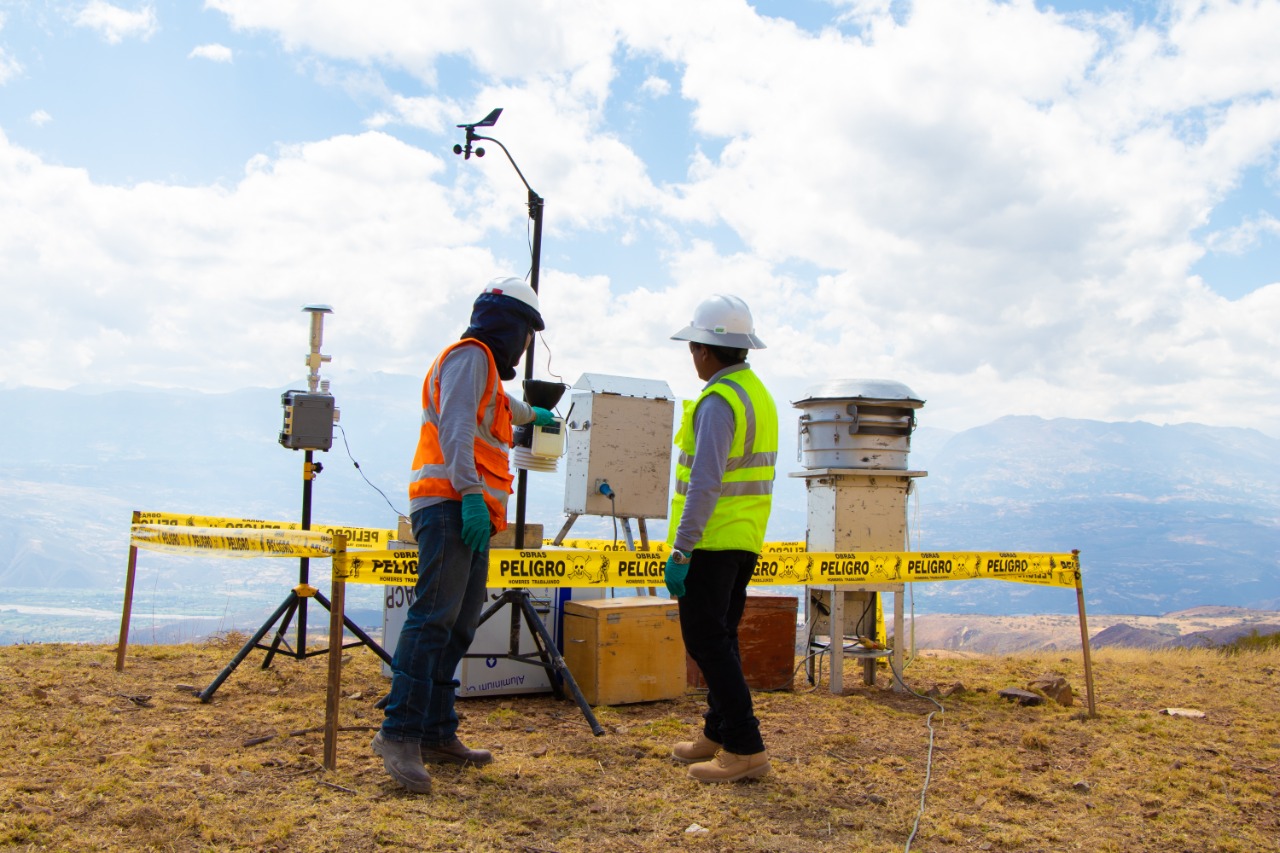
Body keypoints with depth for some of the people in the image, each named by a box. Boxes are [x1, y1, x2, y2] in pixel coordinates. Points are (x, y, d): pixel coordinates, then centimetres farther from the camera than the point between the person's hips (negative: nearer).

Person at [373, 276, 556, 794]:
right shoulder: (470, 355, -2)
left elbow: (498, 405, 53)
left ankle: (436, 735, 7)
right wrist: (471, 492, -27)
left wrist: (532, 414, 73)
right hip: (450, 507, -10)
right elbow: (456, 426, -18)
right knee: (434, 615, -18)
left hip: (470, 514, 10)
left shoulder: (485, 368, 29)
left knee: (458, 626, 6)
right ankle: (400, 734, -21)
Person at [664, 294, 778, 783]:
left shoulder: (718, 402, -16)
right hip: (745, 541, 10)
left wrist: (680, 552, -21)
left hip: (713, 540, -10)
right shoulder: (759, 394, 15)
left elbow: (705, 483, -23)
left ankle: (745, 749, -4)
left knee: (706, 641, -5)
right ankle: (718, 734, 26)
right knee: (720, 638, 17)